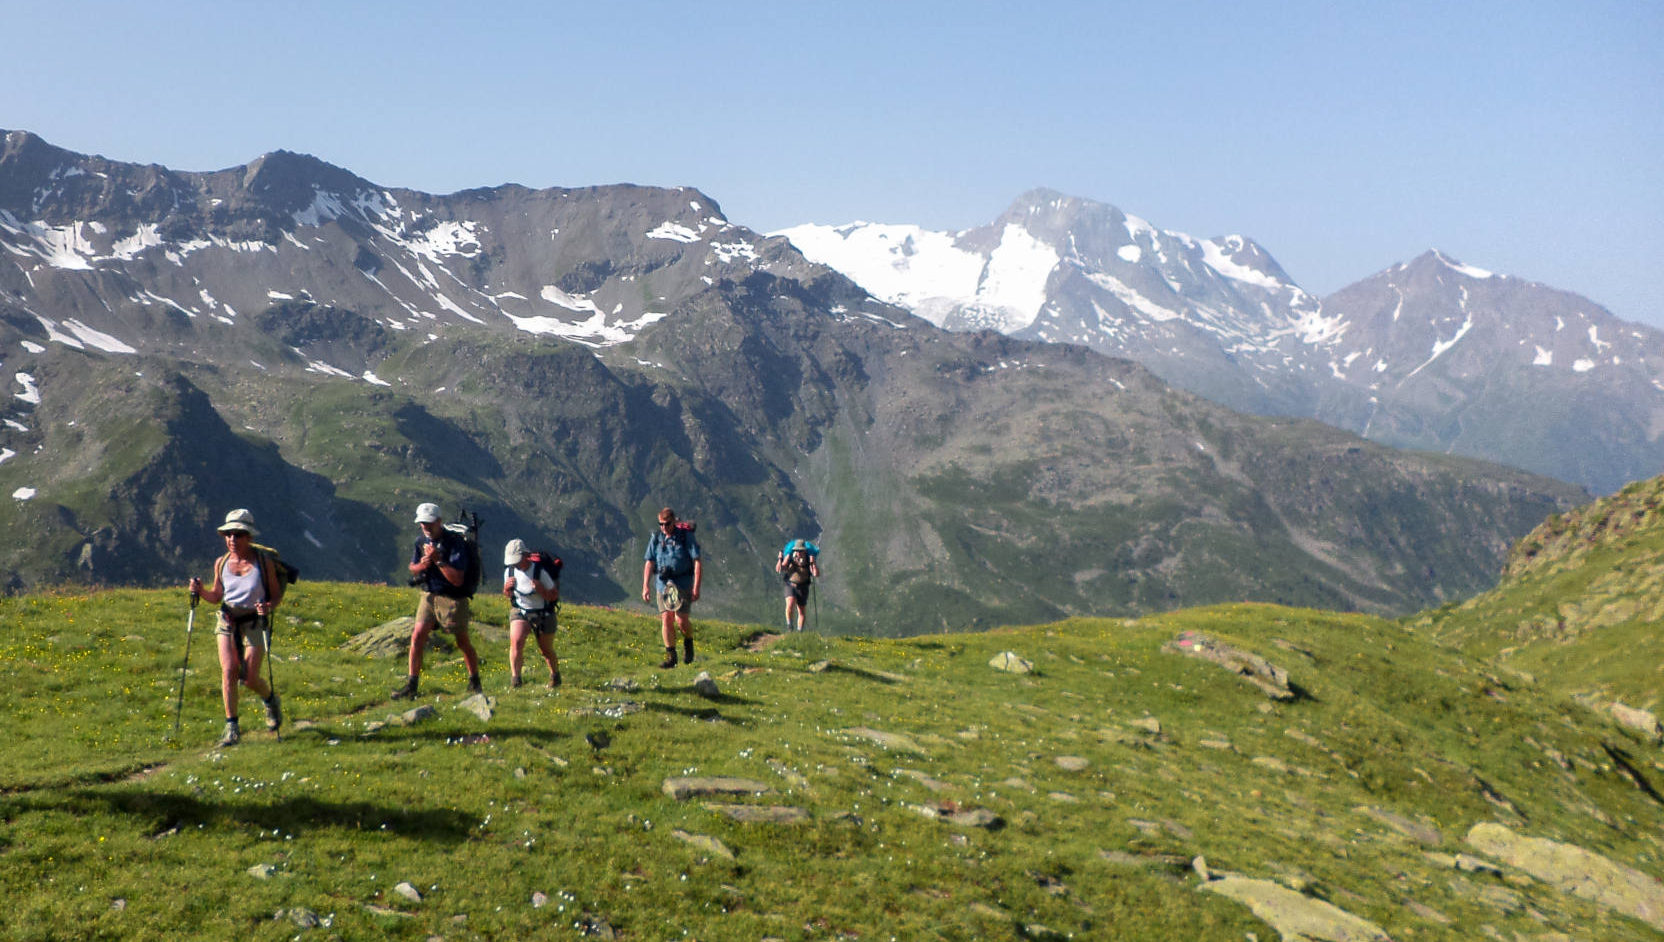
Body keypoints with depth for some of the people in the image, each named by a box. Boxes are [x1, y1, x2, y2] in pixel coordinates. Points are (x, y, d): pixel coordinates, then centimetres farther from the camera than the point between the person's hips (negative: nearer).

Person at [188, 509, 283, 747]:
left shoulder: (264, 562, -7)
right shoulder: (221, 563, 3)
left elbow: (277, 593, -1)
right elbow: (216, 596, 14)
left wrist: (268, 607, -22)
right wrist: (200, 591, -6)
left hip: (255, 623, -3)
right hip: (227, 623, 3)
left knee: (249, 678, -5)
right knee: (228, 671, -12)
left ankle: (271, 700, 29)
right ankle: (231, 727, -6)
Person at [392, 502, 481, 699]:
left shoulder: (454, 542, -18)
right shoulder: (421, 542, 2)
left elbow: (457, 579, -21)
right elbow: (412, 568, 15)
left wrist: (437, 559, -27)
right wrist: (421, 565, -8)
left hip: (453, 599, -5)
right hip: (429, 595, 5)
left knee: (463, 642, 7)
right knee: (417, 636, -5)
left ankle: (475, 682, 24)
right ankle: (411, 685, 0)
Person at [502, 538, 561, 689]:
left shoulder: (540, 571, -24)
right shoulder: (509, 571, -10)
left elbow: (554, 596, -17)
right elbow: (507, 595, 6)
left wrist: (540, 589, -36)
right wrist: (507, 588, -18)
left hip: (543, 614, -3)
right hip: (520, 611, 3)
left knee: (546, 650, 10)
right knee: (516, 641, -23)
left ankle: (555, 675, 37)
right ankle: (514, 677, -16)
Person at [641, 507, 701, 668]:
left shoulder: (686, 537, -6)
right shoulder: (656, 539, 5)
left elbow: (698, 563, -8)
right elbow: (649, 563, 6)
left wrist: (696, 588, -14)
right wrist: (645, 587, -2)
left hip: (682, 584, -3)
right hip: (663, 584, 3)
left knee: (680, 620, -12)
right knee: (666, 619, -2)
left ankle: (688, 642, 19)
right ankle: (670, 657, 6)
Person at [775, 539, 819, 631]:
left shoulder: (808, 560, -13)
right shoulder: (789, 557, -11)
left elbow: (817, 574, -23)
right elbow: (778, 569, -15)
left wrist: (813, 563, -33)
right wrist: (780, 558, -27)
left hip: (803, 588, 1)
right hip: (790, 586, -1)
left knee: (802, 612, 8)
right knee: (790, 604, -25)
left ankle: (799, 631, 23)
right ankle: (789, 624, -5)